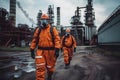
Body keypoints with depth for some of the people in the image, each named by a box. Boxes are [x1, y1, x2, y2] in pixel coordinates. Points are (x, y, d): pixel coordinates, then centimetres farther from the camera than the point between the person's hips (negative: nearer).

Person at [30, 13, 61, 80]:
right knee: (40, 68, -6)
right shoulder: (38, 29, 7)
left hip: (50, 51, -1)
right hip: (40, 51, 1)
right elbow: (34, 40, 9)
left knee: (50, 66, 15)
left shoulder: (52, 29, -2)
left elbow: (57, 39, -9)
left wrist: (57, 50, -18)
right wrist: (32, 50, 5)